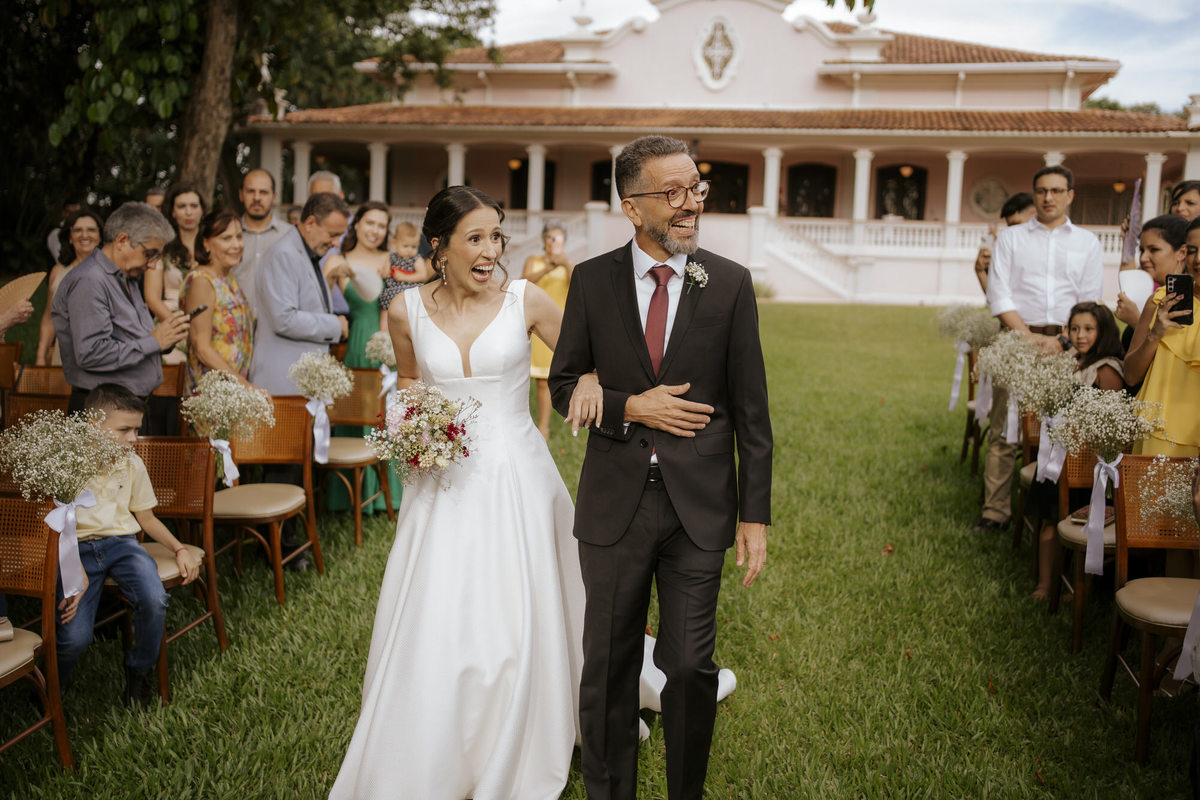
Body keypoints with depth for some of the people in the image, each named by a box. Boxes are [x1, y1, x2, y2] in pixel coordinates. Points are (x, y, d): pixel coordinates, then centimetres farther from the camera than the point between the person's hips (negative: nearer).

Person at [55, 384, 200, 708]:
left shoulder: (132, 464, 9)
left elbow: (147, 518, 18)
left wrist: (179, 550, 5)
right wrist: (76, 572, -19)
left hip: (122, 543, 3)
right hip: (78, 549, -3)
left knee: (154, 601, -28)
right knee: (75, 637, -22)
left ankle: (140, 670, 1)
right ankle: (53, 685, 15)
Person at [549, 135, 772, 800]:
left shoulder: (730, 284, -2)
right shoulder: (592, 280, -1)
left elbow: (751, 409, -1)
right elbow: (563, 383, 5)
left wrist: (756, 513, -4)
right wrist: (631, 407, -13)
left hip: (699, 506, -1)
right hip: (614, 502, 1)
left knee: (691, 667, 7)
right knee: (608, 667, 14)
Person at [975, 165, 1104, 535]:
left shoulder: (1087, 242, 14)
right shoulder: (1010, 237, 12)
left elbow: (1090, 300, 7)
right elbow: (999, 293, 3)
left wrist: (1062, 341, -8)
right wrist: (1027, 336, -9)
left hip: (1066, 344, 1)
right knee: (1003, 431, -4)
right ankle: (995, 512, 0)